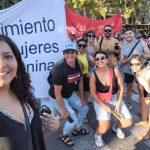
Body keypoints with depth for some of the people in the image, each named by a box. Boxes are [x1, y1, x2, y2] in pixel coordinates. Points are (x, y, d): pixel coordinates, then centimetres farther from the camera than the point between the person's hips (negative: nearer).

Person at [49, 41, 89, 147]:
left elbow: (80, 81, 4)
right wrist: (64, 110, -23)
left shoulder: (77, 65, -11)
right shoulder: (60, 69, -33)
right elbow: (57, 92, -29)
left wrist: (82, 98, 7)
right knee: (73, 119, -9)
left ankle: (77, 129, 40)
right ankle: (63, 135, 24)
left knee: (84, 108, 16)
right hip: (57, 97, -8)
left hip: (69, 94, 8)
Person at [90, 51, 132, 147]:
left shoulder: (115, 71, -14)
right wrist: (104, 106, -16)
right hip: (101, 101, -3)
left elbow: (121, 88, -6)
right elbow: (93, 93, -13)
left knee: (128, 122, 2)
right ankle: (98, 134, 20)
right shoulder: (94, 75, -18)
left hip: (115, 99, 3)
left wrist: (118, 104, -9)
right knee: (104, 128, -18)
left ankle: (116, 127, 36)